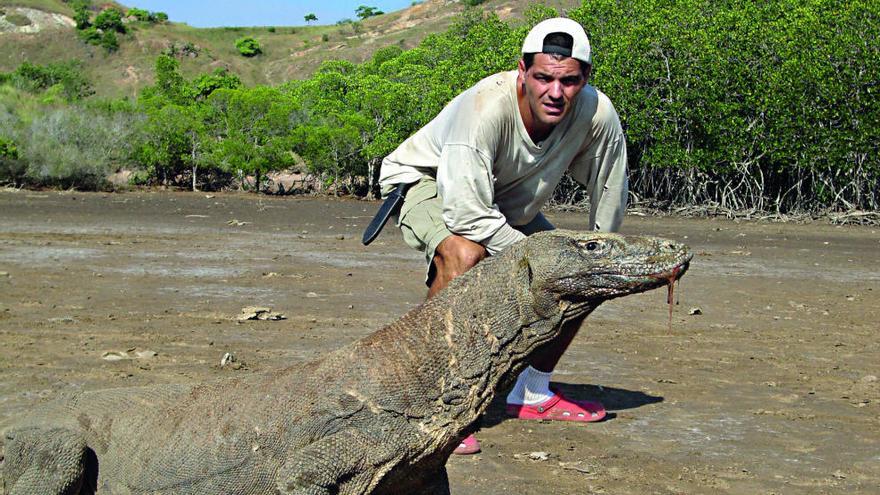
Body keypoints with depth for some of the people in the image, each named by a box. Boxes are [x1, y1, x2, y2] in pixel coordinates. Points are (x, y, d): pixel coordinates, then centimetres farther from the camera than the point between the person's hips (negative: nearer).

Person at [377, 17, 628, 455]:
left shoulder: (597, 115, -24)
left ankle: (532, 394, 20)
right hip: (424, 180, -6)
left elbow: (608, 198, -6)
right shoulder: (485, 108, -39)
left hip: (506, 204, 7)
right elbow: (466, 213, -42)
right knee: (464, 252, -37)